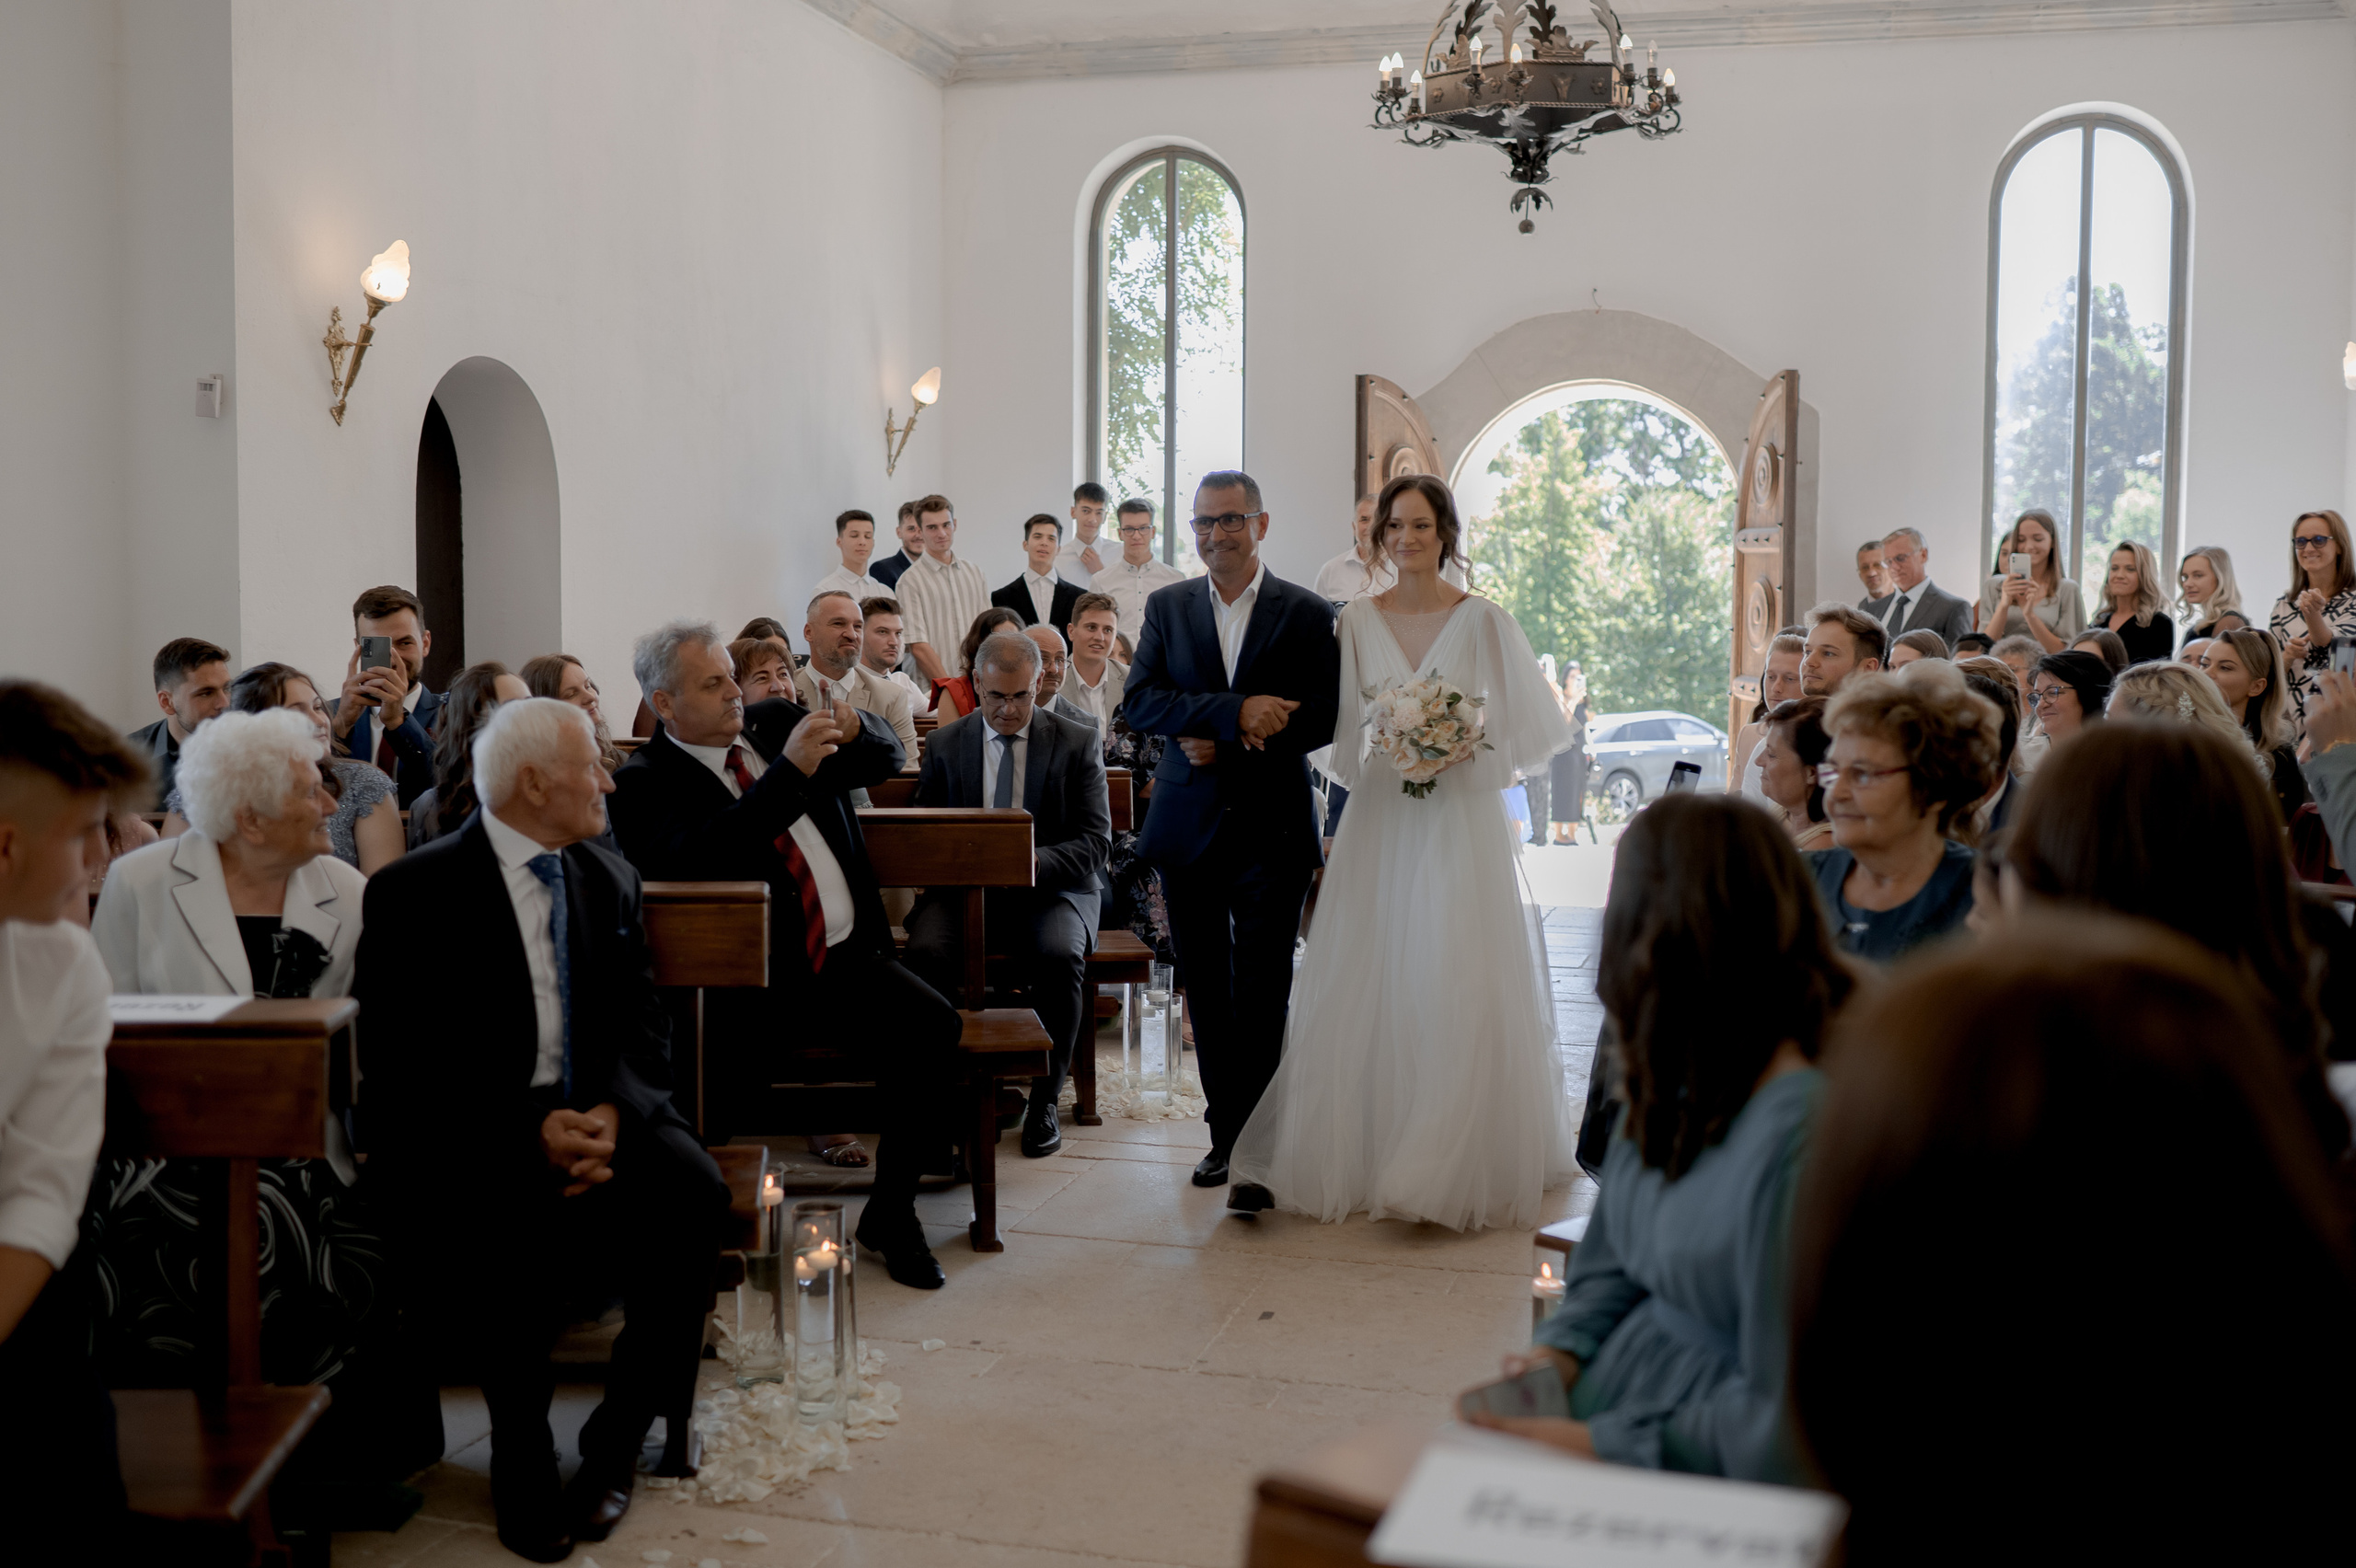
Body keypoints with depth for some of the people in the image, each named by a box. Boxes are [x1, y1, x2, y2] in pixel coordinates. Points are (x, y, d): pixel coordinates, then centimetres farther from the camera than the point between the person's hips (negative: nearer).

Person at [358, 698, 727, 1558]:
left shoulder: (611, 880, 13)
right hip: (471, 1134, -4)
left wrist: (612, 1113, -14)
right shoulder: (414, 892, -3)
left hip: (600, 1117, 4)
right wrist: (529, 1130, -21)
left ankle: (618, 1438, -7)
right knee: (477, 1228, -35)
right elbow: (402, 1063, -9)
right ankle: (521, 1448, -10)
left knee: (692, 1192, -26)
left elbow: (646, 1027, 9)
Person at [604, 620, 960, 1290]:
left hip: (847, 958, 5)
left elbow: (889, 758, 20)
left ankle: (891, 1212, -5)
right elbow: (698, 857, -21)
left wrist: (856, 731, -5)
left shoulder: (773, 719, 15)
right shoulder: (645, 781, -1)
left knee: (932, 1026, -21)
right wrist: (788, 771, -24)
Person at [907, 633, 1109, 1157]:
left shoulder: (1079, 744, 2)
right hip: (962, 888, 1)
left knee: (1060, 957, -34)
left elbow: (1095, 843, -4)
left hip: (1050, 889, -1)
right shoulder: (945, 744, 9)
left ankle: (1043, 1103, -16)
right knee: (926, 952, -31)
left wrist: (1034, 863, -24)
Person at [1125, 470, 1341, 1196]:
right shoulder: (1167, 607, 8)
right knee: (1207, 993, 9)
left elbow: (1322, 720, -5)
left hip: (1272, 829, -3)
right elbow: (1139, 701, -6)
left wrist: (1224, 745, -11)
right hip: (1189, 829, 3)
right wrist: (1238, 711, -19)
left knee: (1261, 996, -3)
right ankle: (1226, 1134, 20)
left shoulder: (1307, 614, 1)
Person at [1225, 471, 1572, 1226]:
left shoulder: (1483, 620, 0)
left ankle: (1464, 1165, 4)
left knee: (1459, 991, -5)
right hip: (1379, 823, 3)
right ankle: (1357, 1153, 10)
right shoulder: (1356, 621, 7)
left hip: (1462, 823, -2)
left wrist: (1467, 746, -14)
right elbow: (1340, 729, 10)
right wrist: (1383, 746, -8)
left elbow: (1531, 725, 0)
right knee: (1363, 988, 1)